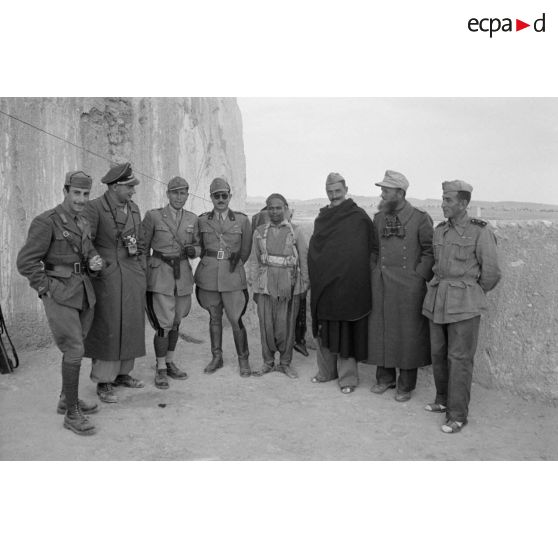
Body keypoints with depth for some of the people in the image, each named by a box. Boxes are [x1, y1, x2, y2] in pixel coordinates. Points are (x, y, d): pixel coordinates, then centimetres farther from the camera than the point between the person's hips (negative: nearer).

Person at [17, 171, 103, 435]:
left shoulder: (83, 224, 12)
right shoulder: (45, 222, -12)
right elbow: (26, 262, -14)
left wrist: (95, 263, -5)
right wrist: (48, 289, -13)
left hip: (83, 293, 8)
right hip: (59, 295, -8)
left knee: (74, 347, 16)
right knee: (74, 351, -10)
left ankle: (66, 399, 33)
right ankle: (72, 414, 2)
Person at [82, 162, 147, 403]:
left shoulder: (134, 208, 12)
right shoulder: (94, 208, -7)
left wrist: (142, 271, 15)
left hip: (134, 277, 6)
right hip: (108, 276, -6)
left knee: (131, 326, 10)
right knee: (107, 327, -2)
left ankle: (122, 373, 24)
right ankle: (103, 382, 8)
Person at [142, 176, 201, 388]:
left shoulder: (192, 219, 8)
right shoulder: (153, 216, -3)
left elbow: (199, 246, 16)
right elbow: (143, 248, 1)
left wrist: (194, 250, -8)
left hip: (183, 274, 4)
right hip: (160, 274, -4)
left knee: (176, 321, 13)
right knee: (164, 324, -7)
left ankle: (170, 363, 28)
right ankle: (160, 370, 7)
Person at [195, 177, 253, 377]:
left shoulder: (242, 220, 1)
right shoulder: (202, 220, 5)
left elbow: (246, 250, 9)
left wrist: (234, 264, 9)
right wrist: (210, 263, 13)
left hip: (233, 277, -2)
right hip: (208, 276, 2)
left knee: (236, 319, -3)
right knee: (214, 317, 12)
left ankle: (243, 360, 14)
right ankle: (216, 358, 25)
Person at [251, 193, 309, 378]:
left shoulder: (295, 231, 5)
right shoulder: (259, 231, 10)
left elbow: (304, 260, 7)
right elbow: (256, 261, 14)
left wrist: (304, 285, 3)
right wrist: (255, 286, 12)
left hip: (288, 284, -1)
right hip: (265, 284, 2)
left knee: (285, 325, 1)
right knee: (266, 325, 3)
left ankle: (285, 363, 18)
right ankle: (268, 362, 19)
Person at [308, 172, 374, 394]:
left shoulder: (359, 217, -6)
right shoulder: (322, 217, 11)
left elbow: (370, 249, -5)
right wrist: (315, 278, 12)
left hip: (348, 284, -5)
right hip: (323, 284, 6)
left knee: (346, 331, 0)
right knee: (324, 329, 13)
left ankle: (348, 377, 12)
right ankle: (326, 370, 27)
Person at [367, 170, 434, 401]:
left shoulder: (420, 218, -5)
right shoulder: (379, 218, 10)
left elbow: (430, 251, -4)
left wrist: (419, 275, -10)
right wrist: (375, 272, 9)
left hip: (408, 286, -5)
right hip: (380, 284, 5)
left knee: (408, 333, 2)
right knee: (380, 330, 9)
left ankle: (405, 385, 14)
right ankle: (384, 378, 25)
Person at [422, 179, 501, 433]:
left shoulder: (480, 231, -9)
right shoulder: (439, 230, 8)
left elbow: (491, 273, -4)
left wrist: (472, 294, 7)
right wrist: (442, 288, 14)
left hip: (464, 303, -6)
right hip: (437, 298, 6)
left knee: (459, 357, -3)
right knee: (438, 353, 13)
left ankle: (458, 414, 6)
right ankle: (443, 400, 30)